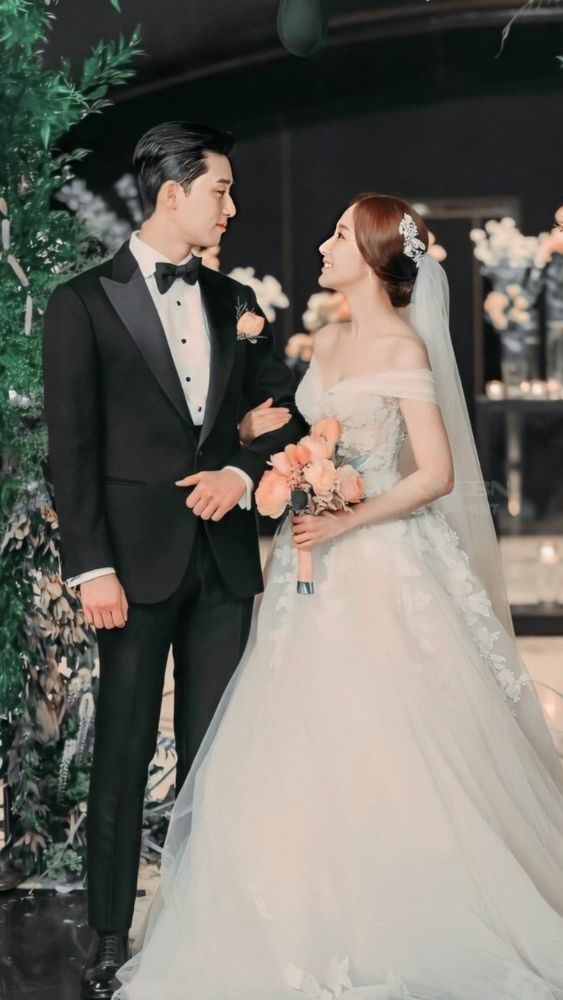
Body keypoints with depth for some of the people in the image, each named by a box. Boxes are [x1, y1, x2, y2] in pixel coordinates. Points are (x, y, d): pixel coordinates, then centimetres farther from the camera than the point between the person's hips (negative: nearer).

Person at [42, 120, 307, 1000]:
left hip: (225, 560, 5)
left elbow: (286, 414, 14)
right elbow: (72, 446, -6)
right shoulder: (84, 303, -2)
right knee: (123, 755, 1)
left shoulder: (234, 303, 13)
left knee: (214, 755, 7)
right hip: (138, 557, -4)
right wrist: (90, 566, -13)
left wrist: (245, 472, -7)